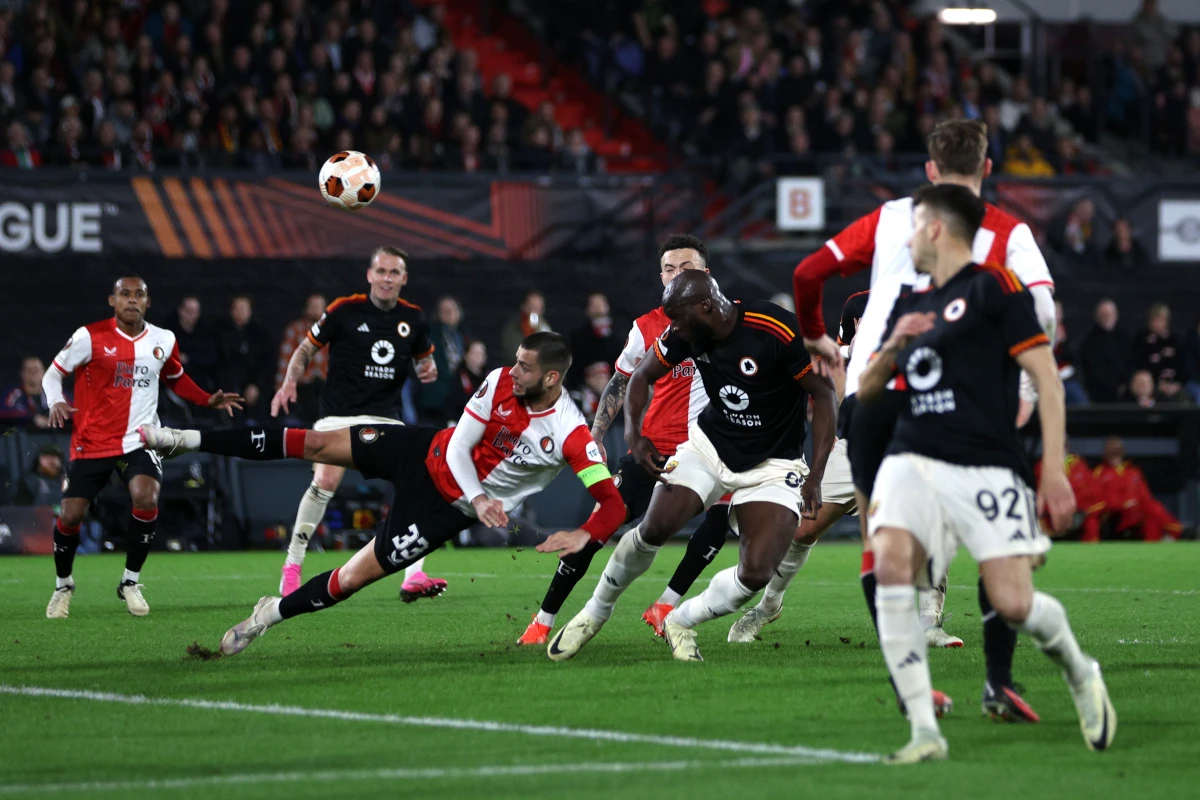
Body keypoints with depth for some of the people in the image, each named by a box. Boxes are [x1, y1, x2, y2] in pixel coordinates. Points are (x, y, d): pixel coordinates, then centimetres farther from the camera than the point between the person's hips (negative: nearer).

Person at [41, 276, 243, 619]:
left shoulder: (163, 341, 5)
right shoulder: (90, 337, -7)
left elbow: (175, 378, 24)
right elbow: (54, 373, 1)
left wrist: (207, 400, 9)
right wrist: (56, 402, -20)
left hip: (139, 441, 1)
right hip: (92, 442, -1)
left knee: (146, 500, -24)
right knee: (71, 515, -5)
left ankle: (130, 583, -5)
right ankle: (63, 585, 24)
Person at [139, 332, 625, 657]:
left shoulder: (570, 436, -27)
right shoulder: (501, 382, -14)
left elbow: (612, 502, -27)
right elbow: (459, 447, -11)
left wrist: (584, 537, -45)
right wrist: (477, 500, -25)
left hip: (448, 508, -3)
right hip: (429, 454, 3)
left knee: (356, 576, -2)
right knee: (318, 445, 0)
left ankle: (273, 614, 22)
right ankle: (188, 441, 10)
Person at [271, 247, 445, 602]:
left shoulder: (413, 319, 5)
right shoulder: (344, 310, -5)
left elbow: (423, 356, 23)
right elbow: (307, 349, 4)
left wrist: (428, 368, -1)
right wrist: (289, 383, -12)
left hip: (386, 418, 4)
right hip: (338, 414, -3)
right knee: (325, 483, -21)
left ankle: (414, 577, -11)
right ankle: (292, 565, -4)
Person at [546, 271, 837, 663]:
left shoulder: (776, 332, -27)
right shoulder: (686, 334, -10)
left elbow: (824, 395, -17)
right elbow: (642, 376, 8)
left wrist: (815, 478, -21)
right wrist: (634, 434, -10)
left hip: (771, 464, -3)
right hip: (710, 443, 4)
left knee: (756, 575, -18)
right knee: (655, 528, -13)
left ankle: (680, 623, 8)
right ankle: (595, 613, 10)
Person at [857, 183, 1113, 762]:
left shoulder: (994, 287, -1)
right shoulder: (909, 303, 19)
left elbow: (1046, 378, -5)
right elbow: (865, 392, 21)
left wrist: (1054, 473, -12)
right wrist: (894, 347, -1)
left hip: (987, 469, -5)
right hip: (912, 463, 5)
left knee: (1013, 605, -13)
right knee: (890, 568, -23)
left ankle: (1079, 671, 22)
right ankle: (924, 732, -19)